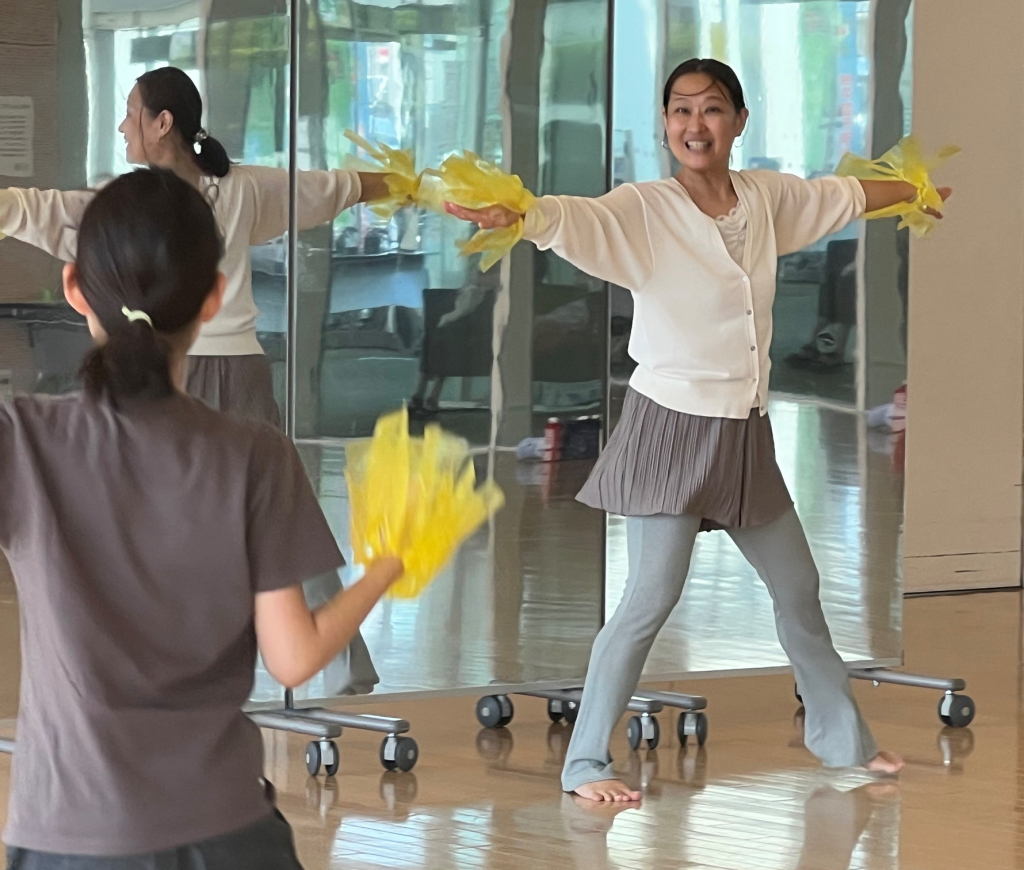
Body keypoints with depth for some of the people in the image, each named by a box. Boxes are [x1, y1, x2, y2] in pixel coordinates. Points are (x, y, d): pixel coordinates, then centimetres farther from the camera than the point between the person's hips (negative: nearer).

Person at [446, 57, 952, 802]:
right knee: (653, 599, -11)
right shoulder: (644, 211, -15)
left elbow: (842, 197, 22)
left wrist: (922, 192, 38)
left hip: (745, 434, 6)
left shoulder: (767, 198, 3)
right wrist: (512, 213, -56)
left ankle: (840, 733, 37)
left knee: (798, 586, 18)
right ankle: (585, 761, -1)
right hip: (673, 427, -6)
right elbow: (573, 219, -34)